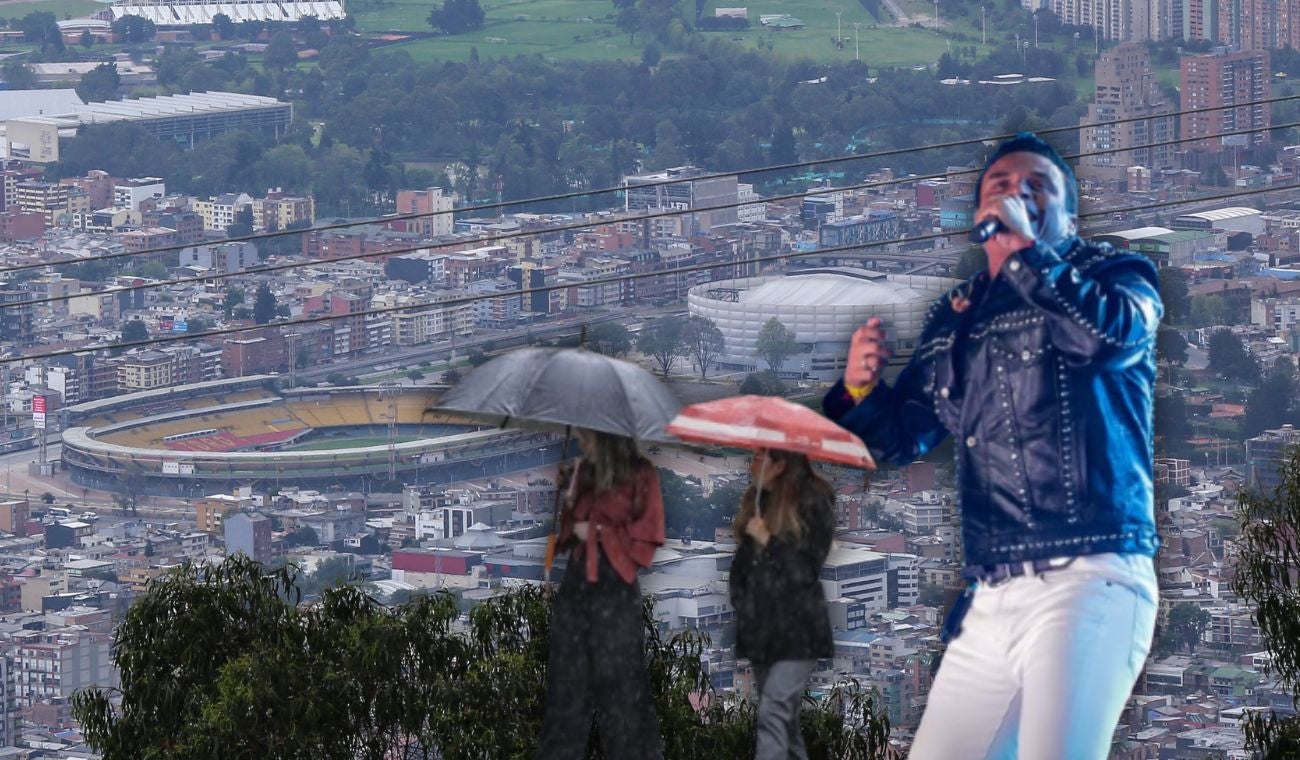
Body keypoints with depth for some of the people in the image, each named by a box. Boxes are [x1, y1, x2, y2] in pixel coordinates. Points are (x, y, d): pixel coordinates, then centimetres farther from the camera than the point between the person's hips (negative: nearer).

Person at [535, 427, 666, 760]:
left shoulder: (640, 475, -4)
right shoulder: (584, 473, 14)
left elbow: (647, 536, -7)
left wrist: (599, 533, -7)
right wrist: (570, 501, 0)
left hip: (615, 587, -6)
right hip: (576, 582, 6)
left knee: (618, 681, -4)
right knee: (567, 681, 7)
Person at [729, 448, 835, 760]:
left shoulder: (813, 503, -7)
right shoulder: (757, 502, 12)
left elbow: (807, 569, -11)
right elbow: (743, 561, 22)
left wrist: (767, 541, -17)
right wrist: (740, 601, 13)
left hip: (796, 628, -7)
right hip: (762, 626, 7)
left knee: (774, 711, -18)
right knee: (785, 715, 10)